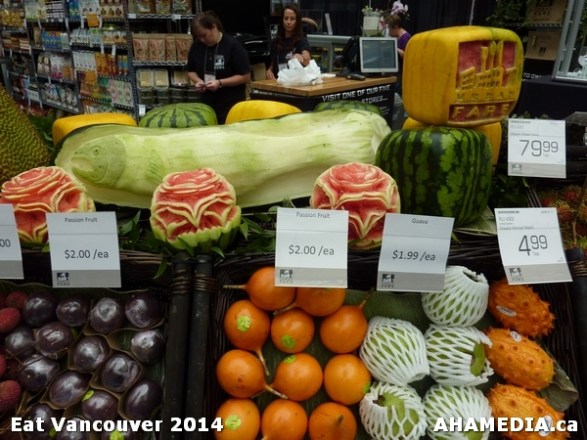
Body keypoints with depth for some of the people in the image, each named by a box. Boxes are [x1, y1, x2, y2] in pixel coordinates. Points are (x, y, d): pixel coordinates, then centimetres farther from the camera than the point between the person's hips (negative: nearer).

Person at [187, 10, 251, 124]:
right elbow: (191, 71, 15)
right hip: (207, 104, 4)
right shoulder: (196, 46, 3)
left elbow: (245, 76, -12)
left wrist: (220, 83, -21)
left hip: (232, 105, -4)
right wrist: (198, 81, -7)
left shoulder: (233, 45, -11)